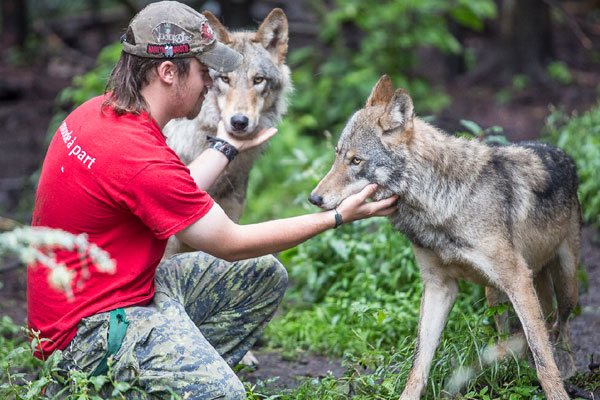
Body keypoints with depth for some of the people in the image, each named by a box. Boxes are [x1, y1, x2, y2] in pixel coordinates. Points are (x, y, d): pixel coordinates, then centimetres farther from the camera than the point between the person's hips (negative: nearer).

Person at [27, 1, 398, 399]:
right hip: (91, 327, -10)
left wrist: (226, 146, 23)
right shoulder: (143, 160, -28)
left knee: (265, 277, 12)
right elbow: (230, 244, -15)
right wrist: (338, 217, -9)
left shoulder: (101, 110, 1)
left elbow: (176, 197, 13)